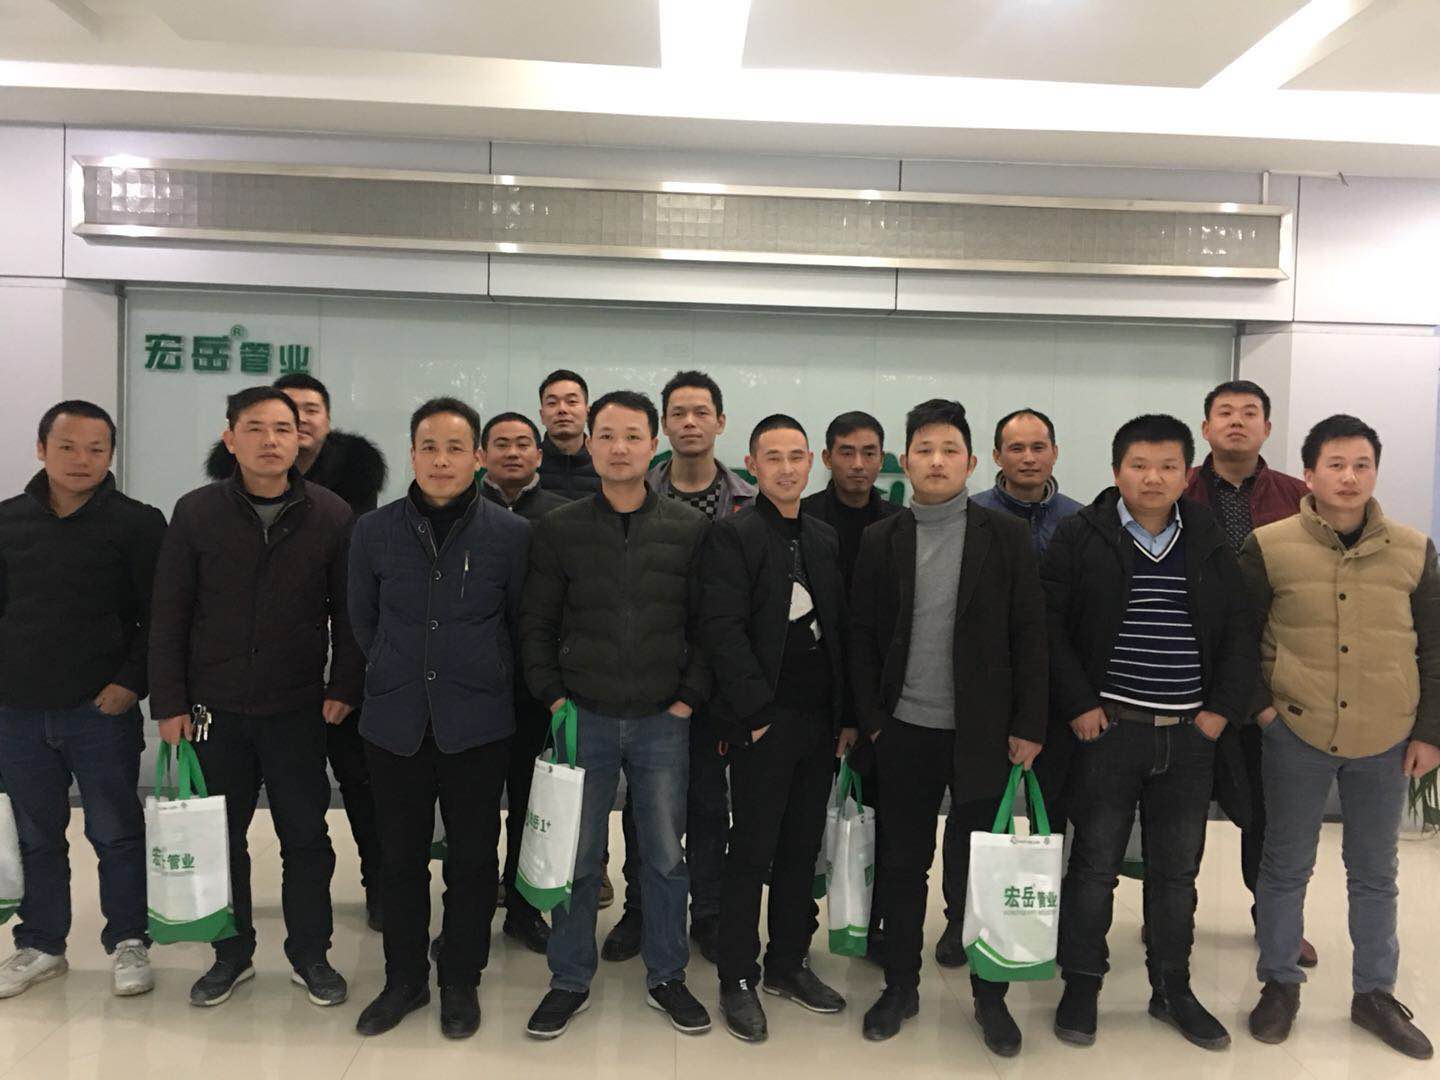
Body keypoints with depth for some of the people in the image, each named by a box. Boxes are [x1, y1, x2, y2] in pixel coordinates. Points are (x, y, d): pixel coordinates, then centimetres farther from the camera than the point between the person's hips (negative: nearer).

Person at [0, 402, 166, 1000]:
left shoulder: (137, 523, -4)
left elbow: (159, 616, -4)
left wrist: (132, 682, -12)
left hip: (102, 710, -3)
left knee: (117, 833, 5)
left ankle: (128, 944, 20)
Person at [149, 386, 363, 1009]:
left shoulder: (331, 516, -2)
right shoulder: (196, 513, -1)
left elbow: (349, 612, 2)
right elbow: (168, 616, 1)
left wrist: (344, 687, -4)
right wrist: (169, 703, -2)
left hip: (298, 710, -1)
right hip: (214, 708, 1)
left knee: (306, 837, 7)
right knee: (221, 835, 12)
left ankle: (310, 955, 24)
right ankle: (232, 953, 30)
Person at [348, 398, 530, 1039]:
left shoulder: (511, 535, -4)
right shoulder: (374, 532, 1)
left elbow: (522, 624, 6)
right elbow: (362, 620, 12)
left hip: (477, 724, -1)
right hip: (395, 722, 2)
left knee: (472, 858, 8)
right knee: (400, 857, 12)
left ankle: (461, 982, 28)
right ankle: (404, 980, 31)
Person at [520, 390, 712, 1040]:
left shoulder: (690, 529, 0)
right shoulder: (558, 529, 1)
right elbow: (536, 623, 5)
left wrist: (691, 696, -4)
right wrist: (552, 697, -3)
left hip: (663, 720, 0)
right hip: (583, 717, 0)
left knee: (666, 856, 10)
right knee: (577, 858, 9)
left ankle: (666, 977, 28)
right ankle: (570, 981, 27)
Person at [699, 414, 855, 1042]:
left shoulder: (825, 540, 13)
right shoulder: (733, 536, -6)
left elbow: (840, 632, 14)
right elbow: (722, 629, -14)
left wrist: (848, 715, 9)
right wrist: (756, 712, -16)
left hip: (821, 722, 6)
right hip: (764, 724, -6)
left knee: (802, 849, 14)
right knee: (751, 853, 3)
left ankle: (788, 962, 30)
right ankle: (737, 980, 17)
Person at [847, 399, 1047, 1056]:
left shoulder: (1006, 537, 0)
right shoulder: (881, 541, 3)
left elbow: (1029, 633, -2)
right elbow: (862, 637, 4)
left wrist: (1028, 725, -6)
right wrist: (871, 719, -1)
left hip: (982, 731, -1)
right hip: (905, 731, 1)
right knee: (902, 864, 11)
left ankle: (990, 996, 26)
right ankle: (900, 987, 28)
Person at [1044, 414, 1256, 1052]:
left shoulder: (1210, 544, 6)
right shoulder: (1079, 538, -5)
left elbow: (1239, 631, 9)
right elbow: (1049, 624, -7)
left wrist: (1222, 709, 0)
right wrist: (1078, 705, -11)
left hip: (1190, 736, 4)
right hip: (1108, 730, -3)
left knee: (1177, 868, 13)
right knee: (1095, 862, 5)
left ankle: (1173, 989, 29)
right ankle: (1081, 987, 20)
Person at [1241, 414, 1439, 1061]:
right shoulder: (1269, 547, -6)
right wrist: (1258, 705, -6)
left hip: (1385, 741, 2)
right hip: (1296, 735, -2)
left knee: (1375, 873, 16)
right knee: (1286, 866, 10)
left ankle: (1375, 992, 33)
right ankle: (1280, 984, 27)